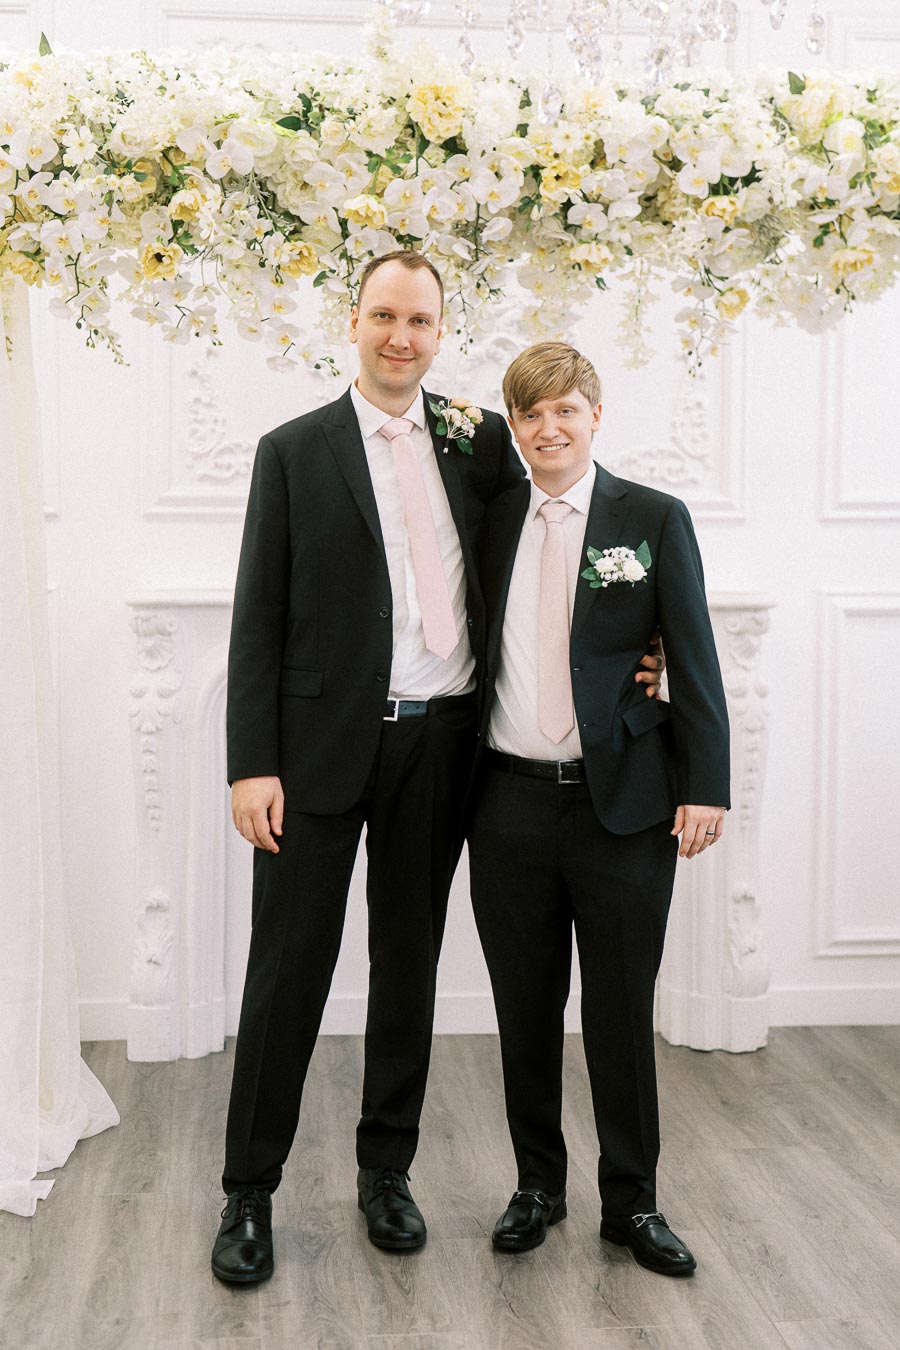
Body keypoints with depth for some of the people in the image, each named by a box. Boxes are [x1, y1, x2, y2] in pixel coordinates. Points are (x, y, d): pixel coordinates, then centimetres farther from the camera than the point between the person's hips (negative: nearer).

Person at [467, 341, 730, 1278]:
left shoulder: (654, 520, 1)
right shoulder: (492, 520, 9)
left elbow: (693, 664, -1)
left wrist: (703, 787, -7)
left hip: (622, 803, -2)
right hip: (511, 804, 3)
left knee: (621, 1012, 6)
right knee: (525, 1009, 11)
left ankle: (631, 1201, 22)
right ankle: (537, 1184, 29)